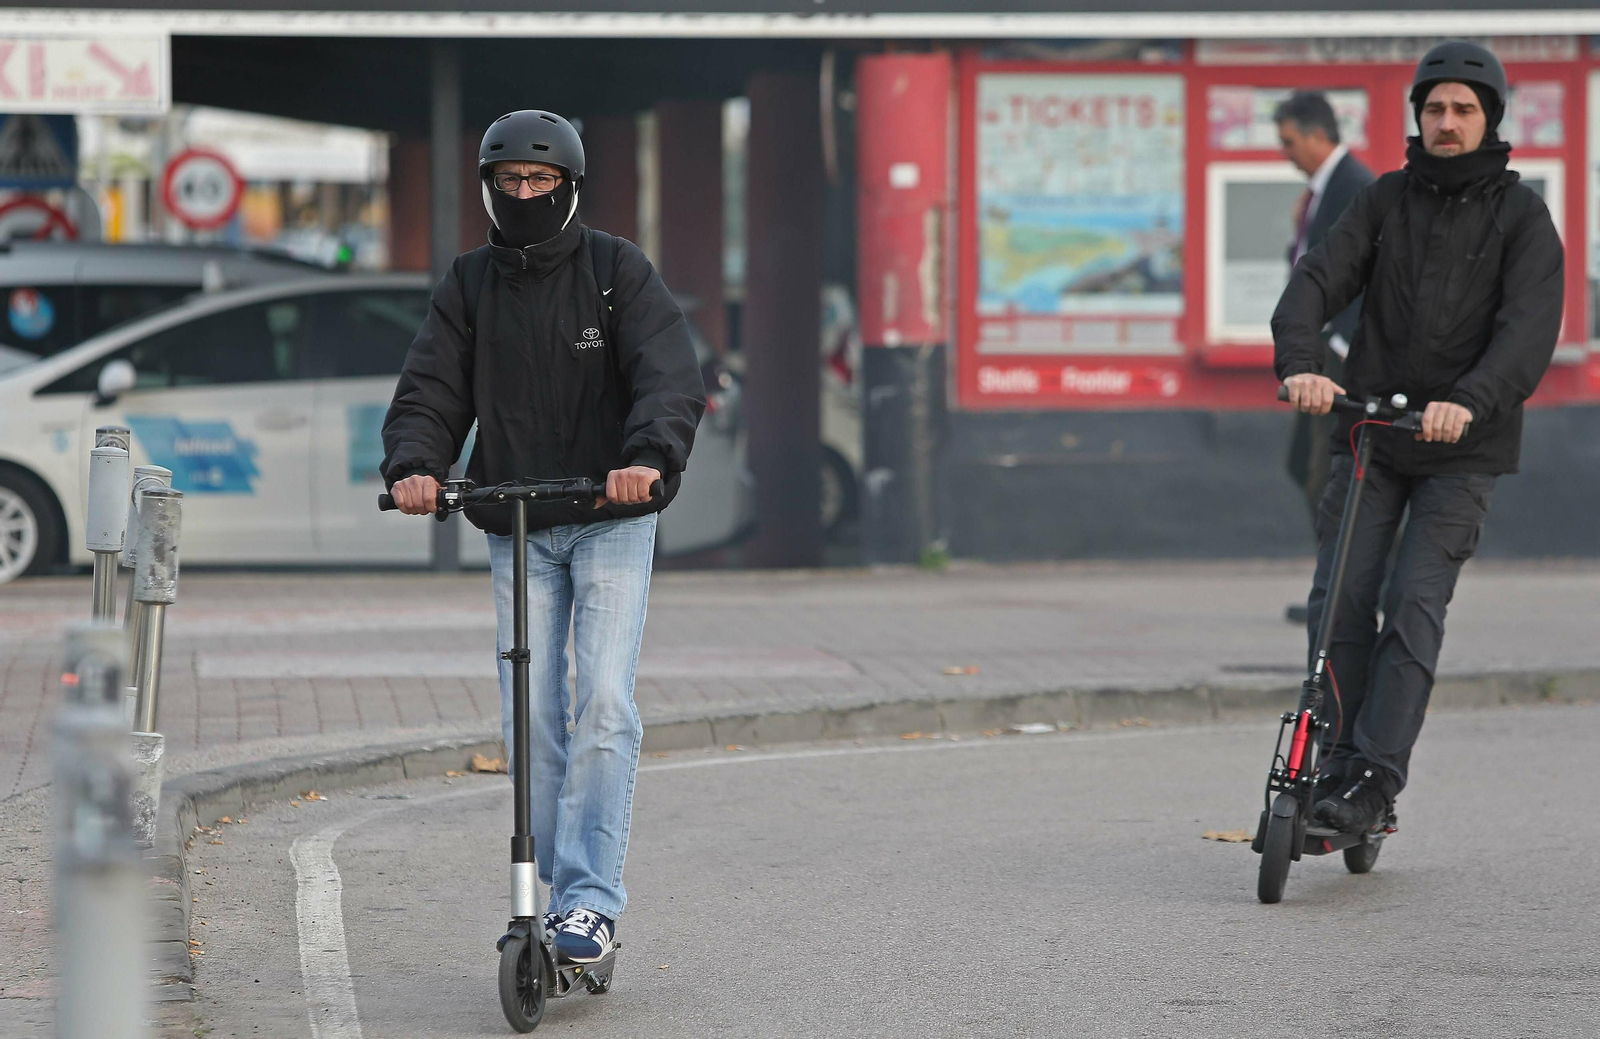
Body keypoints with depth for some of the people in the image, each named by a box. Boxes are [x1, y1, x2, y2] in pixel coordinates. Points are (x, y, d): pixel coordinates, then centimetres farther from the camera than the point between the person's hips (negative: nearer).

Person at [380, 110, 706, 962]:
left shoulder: (619, 273, -2)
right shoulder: (468, 287, 7)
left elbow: (671, 378, -14)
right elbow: (431, 390, 0)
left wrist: (649, 457, -34)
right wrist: (413, 465, -22)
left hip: (611, 519, -3)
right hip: (514, 530, 3)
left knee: (603, 702, -14)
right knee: (529, 718, 0)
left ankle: (590, 901, -16)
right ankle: (551, 891, 12)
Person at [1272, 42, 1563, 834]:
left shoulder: (1521, 216, -2)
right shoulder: (1387, 200, 7)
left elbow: (1530, 325, -15)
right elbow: (1319, 279, -5)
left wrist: (1470, 401, -33)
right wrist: (1300, 363, -26)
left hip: (1464, 448, -3)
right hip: (1369, 432, 3)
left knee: (1414, 605, -14)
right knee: (1340, 601, -6)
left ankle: (1375, 782, -15)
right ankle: (1339, 766, 5)